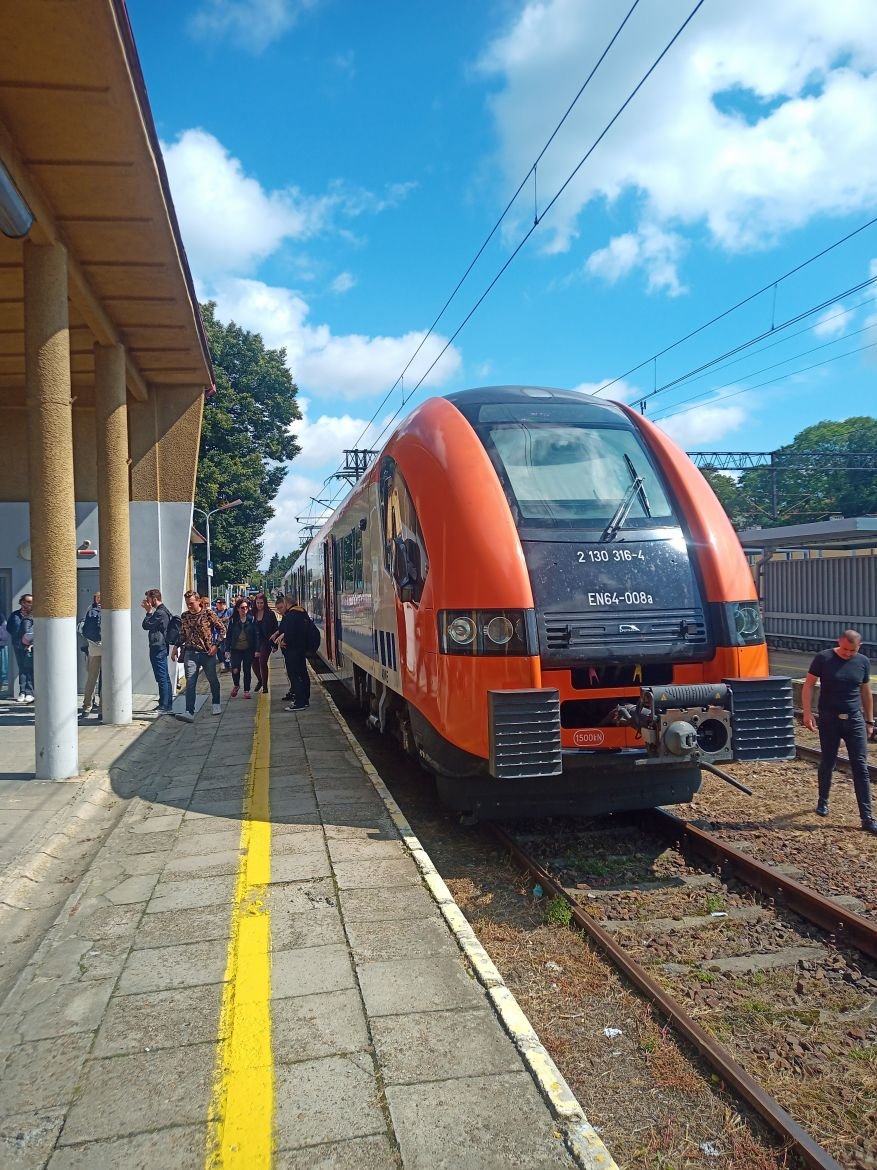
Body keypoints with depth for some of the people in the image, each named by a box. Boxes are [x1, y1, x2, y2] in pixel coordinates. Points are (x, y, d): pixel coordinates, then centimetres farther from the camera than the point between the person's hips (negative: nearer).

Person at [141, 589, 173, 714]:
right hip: (161, 647, 11)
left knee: (162, 678, -8)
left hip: (158, 648, -11)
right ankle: (167, 704, 19)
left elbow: (146, 625, -13)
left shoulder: (160, 613, -16)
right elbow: (148, 625, 18)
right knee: (165, 678, 13)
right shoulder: (163, 611, 16)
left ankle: (165, 706, -6)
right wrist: (149, 611, 9)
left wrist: (149, 611, -5)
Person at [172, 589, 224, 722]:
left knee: (213, 680, 13)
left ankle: (216, 704, 36)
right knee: (190, 683, -6)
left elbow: (220, 628, -2)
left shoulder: (208, 613, -5)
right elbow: (182, 634, 18)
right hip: (190, 653, 2)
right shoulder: (185, 616, 7)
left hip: (207, 653, -2)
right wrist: (176, 647, 8)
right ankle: (189, 712, -9)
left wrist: (215, 645, -8)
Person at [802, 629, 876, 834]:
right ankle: (823, 802, 33)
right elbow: (808, 686, -6)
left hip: (854, 720, 2)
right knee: (828, 763, 10)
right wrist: (807, 713, -14)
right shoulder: (823, 658, -8)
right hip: (829, 720, -2)